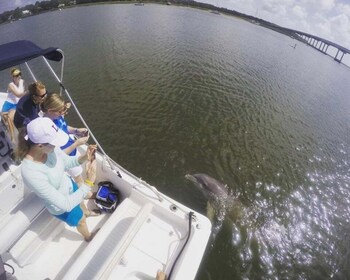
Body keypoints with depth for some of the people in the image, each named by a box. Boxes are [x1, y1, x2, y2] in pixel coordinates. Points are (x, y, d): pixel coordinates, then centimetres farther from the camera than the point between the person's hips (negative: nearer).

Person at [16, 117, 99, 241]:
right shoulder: (31, 173, -43)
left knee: (82, 199, 36)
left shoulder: (49, 147, -26)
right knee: (81, 221, 27)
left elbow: (67, 162, -5)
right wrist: (88, 182, -38)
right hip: (62, 207, -4)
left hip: (69, 185, 4)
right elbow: (65, 204, -38)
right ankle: (88, 237, 61)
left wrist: (85, 157, -23)